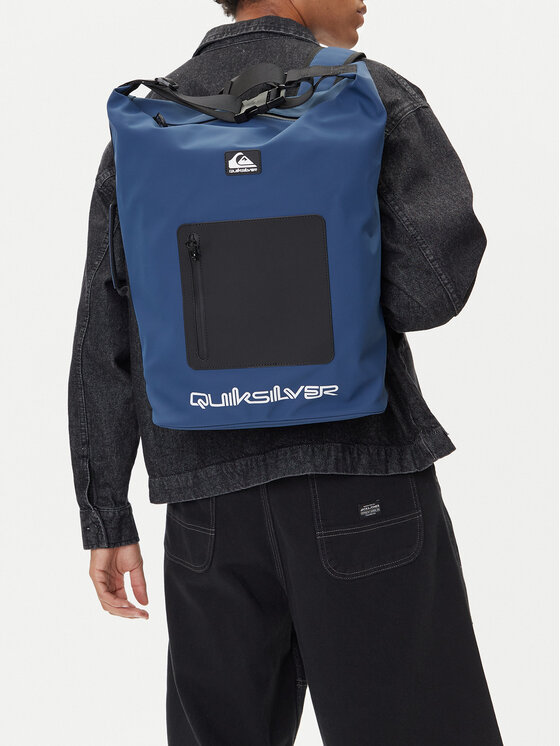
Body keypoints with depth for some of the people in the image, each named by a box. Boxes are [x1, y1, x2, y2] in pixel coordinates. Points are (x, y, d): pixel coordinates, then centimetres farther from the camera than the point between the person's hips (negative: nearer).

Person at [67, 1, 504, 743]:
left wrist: (106, 520, 11)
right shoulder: (375, 95, 0)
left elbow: (102, 344, 7)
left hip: (212, 503, 4)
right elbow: (436, 280, -15)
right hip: (361, 486, -4)